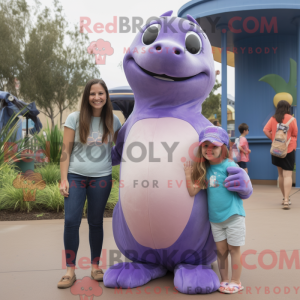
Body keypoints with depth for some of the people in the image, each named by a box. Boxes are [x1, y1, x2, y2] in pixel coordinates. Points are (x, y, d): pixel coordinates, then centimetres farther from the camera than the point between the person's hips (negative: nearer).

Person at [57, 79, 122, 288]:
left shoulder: (113, 121, 5)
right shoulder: (75, 118, -1)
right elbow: (66, 151, -1)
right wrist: (63, 179, -8)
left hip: (101, 178, 1)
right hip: (75, 176, -1)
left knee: (96, 222, 8)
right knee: (71, 221, -7)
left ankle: (95, 266, 21)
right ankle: (70, 271, 4)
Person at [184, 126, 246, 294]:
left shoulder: (229, 166, -12)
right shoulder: (204, 171, 3)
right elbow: (193, 192, -3)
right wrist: (188, 175, -10)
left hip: (233, 216, -4)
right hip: (215, 218, 5)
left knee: (233, 249, 8)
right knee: (221, 251, 14)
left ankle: (236, 282, 22)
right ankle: (224, 280, 28)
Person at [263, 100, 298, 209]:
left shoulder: (273, 119, 1)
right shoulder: (291, 119, -6)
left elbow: (265, 130, -8)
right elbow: (295, 134, -1)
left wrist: (273, 138, 1)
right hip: (289, 149, -4)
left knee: (280, 174, 15)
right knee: (288, 175, -7)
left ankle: (285, 198, 24)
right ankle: (286, 200, -16)